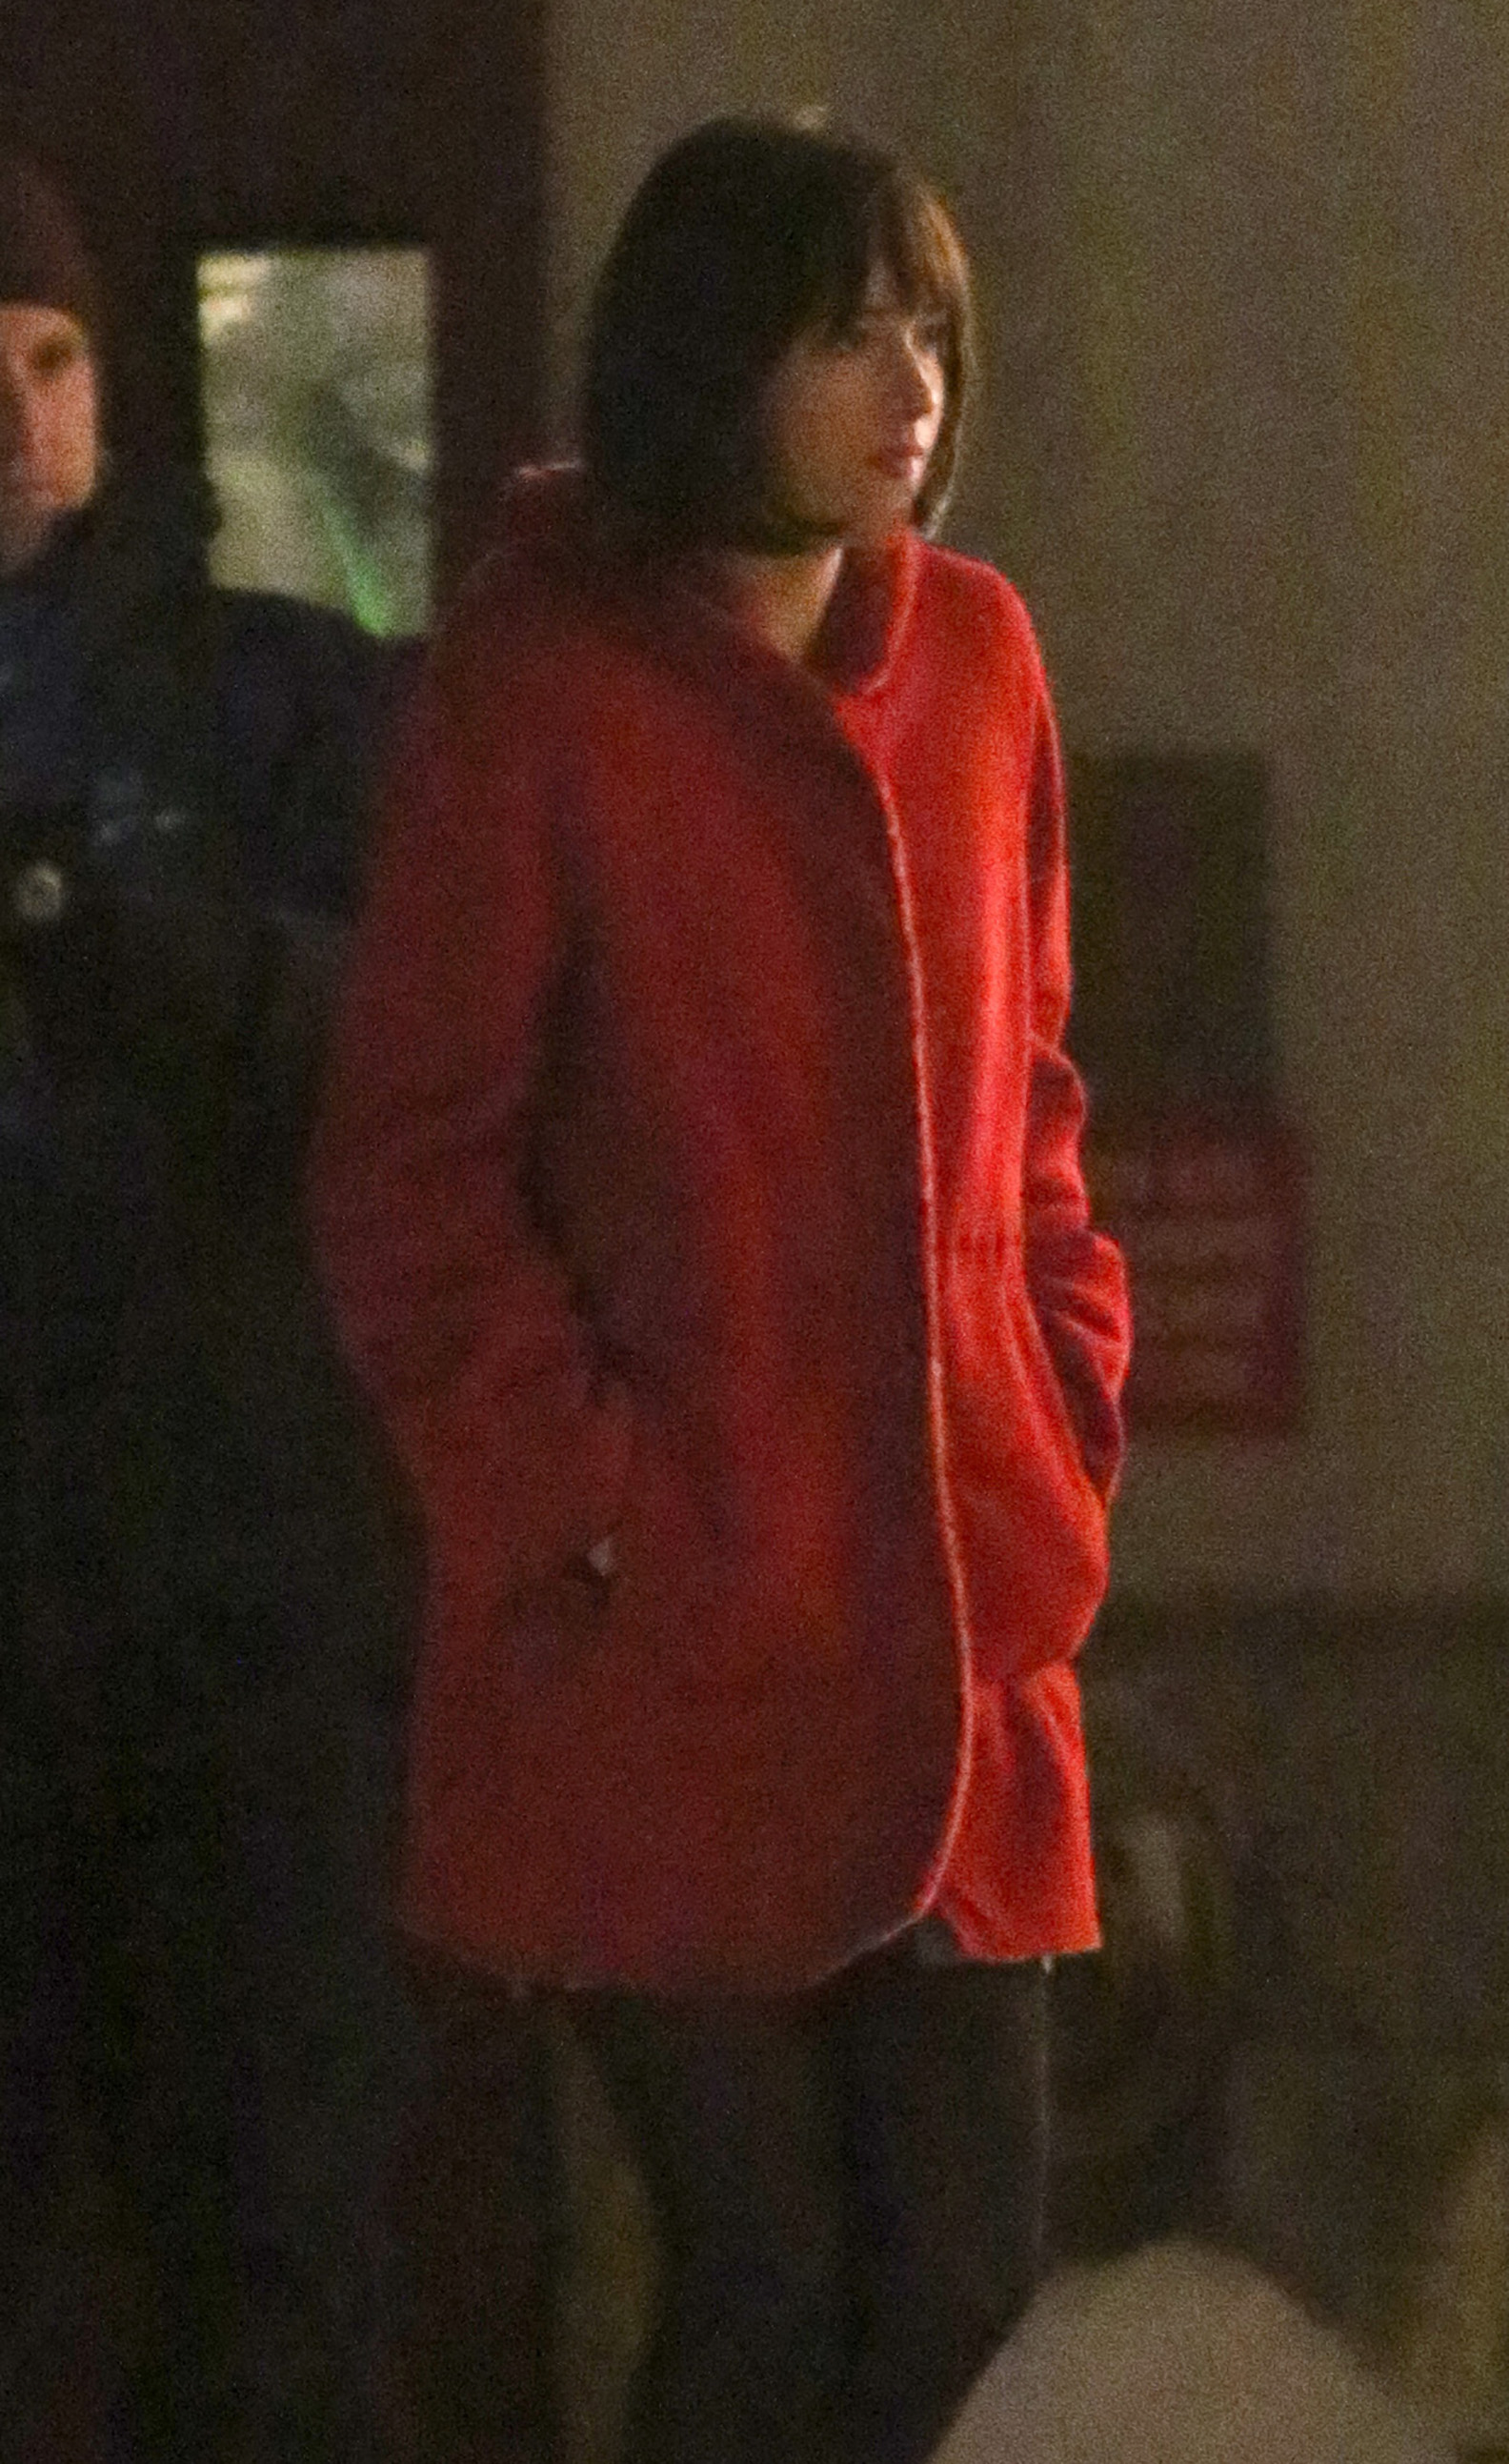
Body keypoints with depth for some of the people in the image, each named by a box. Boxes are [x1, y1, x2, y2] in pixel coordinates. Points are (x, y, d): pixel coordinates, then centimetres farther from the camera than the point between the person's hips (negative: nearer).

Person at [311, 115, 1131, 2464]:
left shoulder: (974, 657, 7)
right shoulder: (539, 689, -9)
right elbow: (408, 1174, -6)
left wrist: (1066, 1424, 7)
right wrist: (579, 1508, -11)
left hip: (952, 1614, 5)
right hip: (665, 1643, -5)